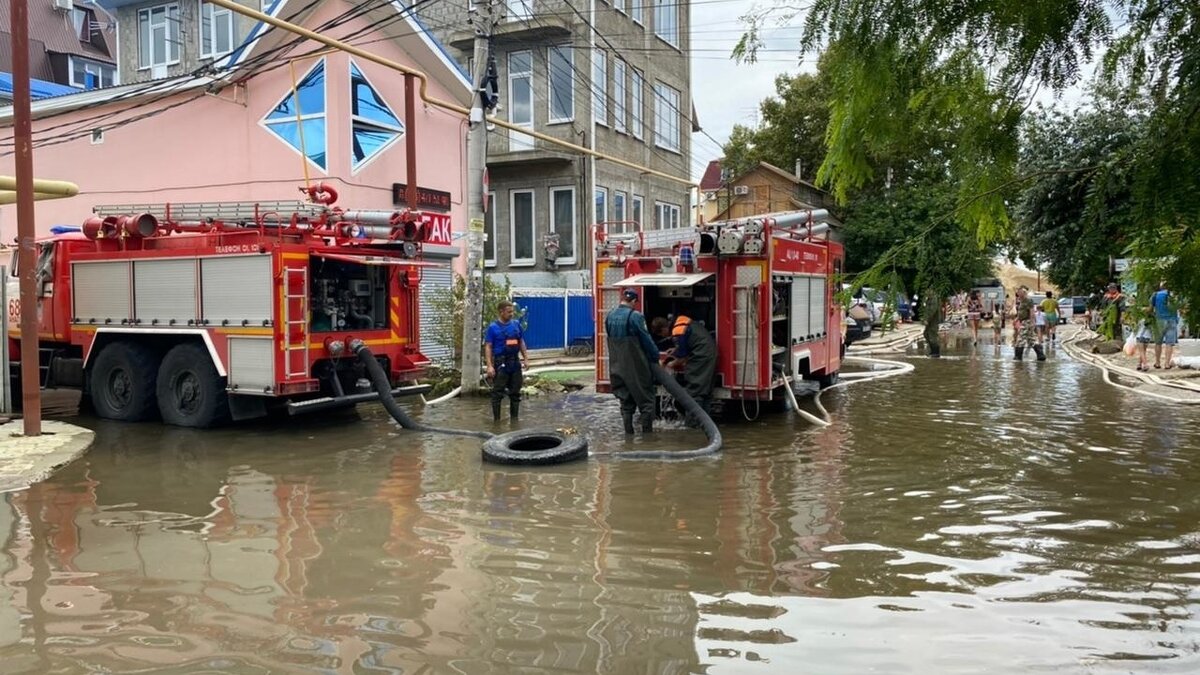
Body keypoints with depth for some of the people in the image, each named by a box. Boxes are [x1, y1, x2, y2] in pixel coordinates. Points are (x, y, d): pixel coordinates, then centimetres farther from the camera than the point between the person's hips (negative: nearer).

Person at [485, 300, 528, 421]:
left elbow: (521, 342, 15)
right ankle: (496, 419, 9)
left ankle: (514, 418, 21)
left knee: (515, 392, 11)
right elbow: (488, 347, -7)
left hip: (515, 362, 5)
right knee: (498, 392, 0)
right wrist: (489, 366, -14)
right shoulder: (493, 327, -6)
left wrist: (526, 358, 8)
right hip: (500, 363, -4)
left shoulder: (516, 324, 6)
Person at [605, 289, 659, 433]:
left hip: (617, 367, 6)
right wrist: (656, 357, 3)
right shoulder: (635, 316, -15)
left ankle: (629, 434, 16)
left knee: (626, 402, 14)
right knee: (646, 401, 3)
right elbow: (646, 340, -10)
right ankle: (647, 433, 3)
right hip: (636, 366, -6)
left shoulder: (609, 317, 6)